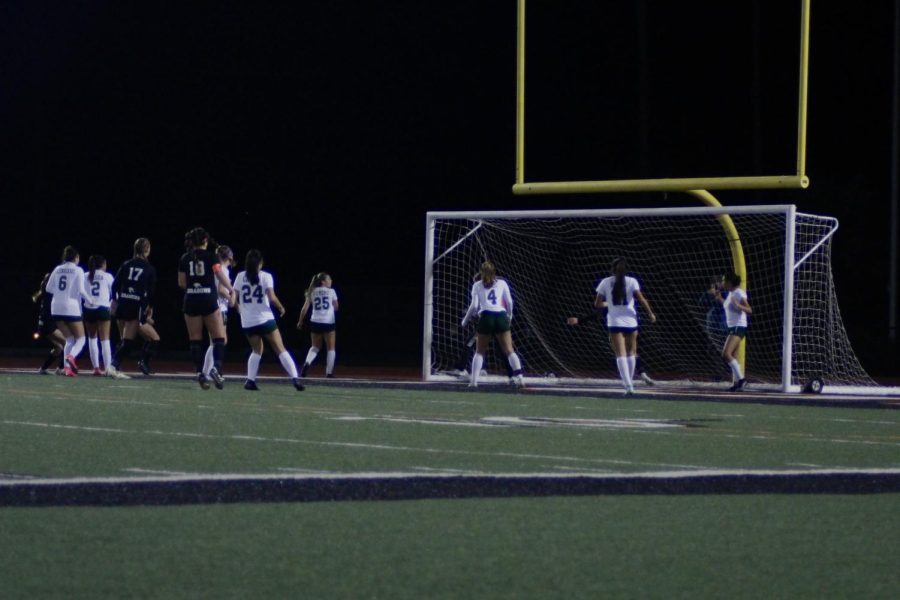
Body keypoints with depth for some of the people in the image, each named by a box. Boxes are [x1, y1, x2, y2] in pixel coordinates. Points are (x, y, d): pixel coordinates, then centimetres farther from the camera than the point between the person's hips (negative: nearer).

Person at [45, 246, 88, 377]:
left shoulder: (58, 269, 9)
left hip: (57, 308, 4)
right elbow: (81, 290, -10)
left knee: (69, 339, 14)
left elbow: (49, 288, 10)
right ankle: (71, 356, -26)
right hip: (72, 308, -4)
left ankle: (68, 367, -3)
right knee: (80, 339, 6)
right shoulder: (77, 270, -4)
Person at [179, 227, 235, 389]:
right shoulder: (211, 256, -2)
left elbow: (181, 283, 7)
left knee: (195, 340, 7)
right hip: (209, 300, -3)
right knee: (219, 337, 2)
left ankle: (200, 373, 0)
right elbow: (220, 276, -10)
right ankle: (216, 367, -17)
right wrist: (231, 289, 5)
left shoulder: (185, 258, 6)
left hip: (191, 301, 3)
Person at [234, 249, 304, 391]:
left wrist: (239, 308, 22)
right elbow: (272, 298, -13)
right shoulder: (265, 276, -4)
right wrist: (281, 307, 4)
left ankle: (250, 380, 4)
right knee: (280, 350, 1)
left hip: (247, 322, 3)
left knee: (257, 350, 19)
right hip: (265, 319, -3)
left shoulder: (240, 277, 4)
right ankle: (295, 378, -9)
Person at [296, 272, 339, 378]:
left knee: (315, 347, 17)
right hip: (328, 322, -3)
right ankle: (329, 372, 5)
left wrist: (300, 321, 13)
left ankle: (307, 363, -10)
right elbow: (336, 308, 8)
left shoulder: (313, 292, 7)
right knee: (330, 348, 9)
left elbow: (305, 308, 4)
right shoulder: (331, 291, 0)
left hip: (315, 322, 3)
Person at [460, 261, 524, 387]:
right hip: (501, 316, 1)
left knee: (480, 352, 9)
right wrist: (510, 315, 28)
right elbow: (509, 302, 10)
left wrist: (465, 320, 18)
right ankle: (519, 376, -12)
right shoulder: (502, 283, 13)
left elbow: (474, 306, 4)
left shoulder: (477, 285, 11)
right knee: (509, 350, 1)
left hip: (486, 317, -1)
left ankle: (473, 380, 0)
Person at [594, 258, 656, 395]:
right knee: (631, 353, 18)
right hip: (631, 321, 1)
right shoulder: (632, 282, -1)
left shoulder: (605, 283, 1)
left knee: (621, 355, -6)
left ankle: (628, 385, -20)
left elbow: (597, 304, 3)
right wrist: (650, 313, 0)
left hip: (614, 323, -1)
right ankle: (629, 381, 25)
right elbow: (641, 299, -10)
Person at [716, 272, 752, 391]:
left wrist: (738, 305, -36)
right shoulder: (731, 293, 13)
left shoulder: (739, 293, -14)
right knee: (733, 357, 8)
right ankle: (737, 383, 10)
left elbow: (749, 310, -20)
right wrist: (720, 299, 25)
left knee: (726, 354, -20)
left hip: (739, 327, -10)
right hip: (732, 327, 10)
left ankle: (741, 378, -18)